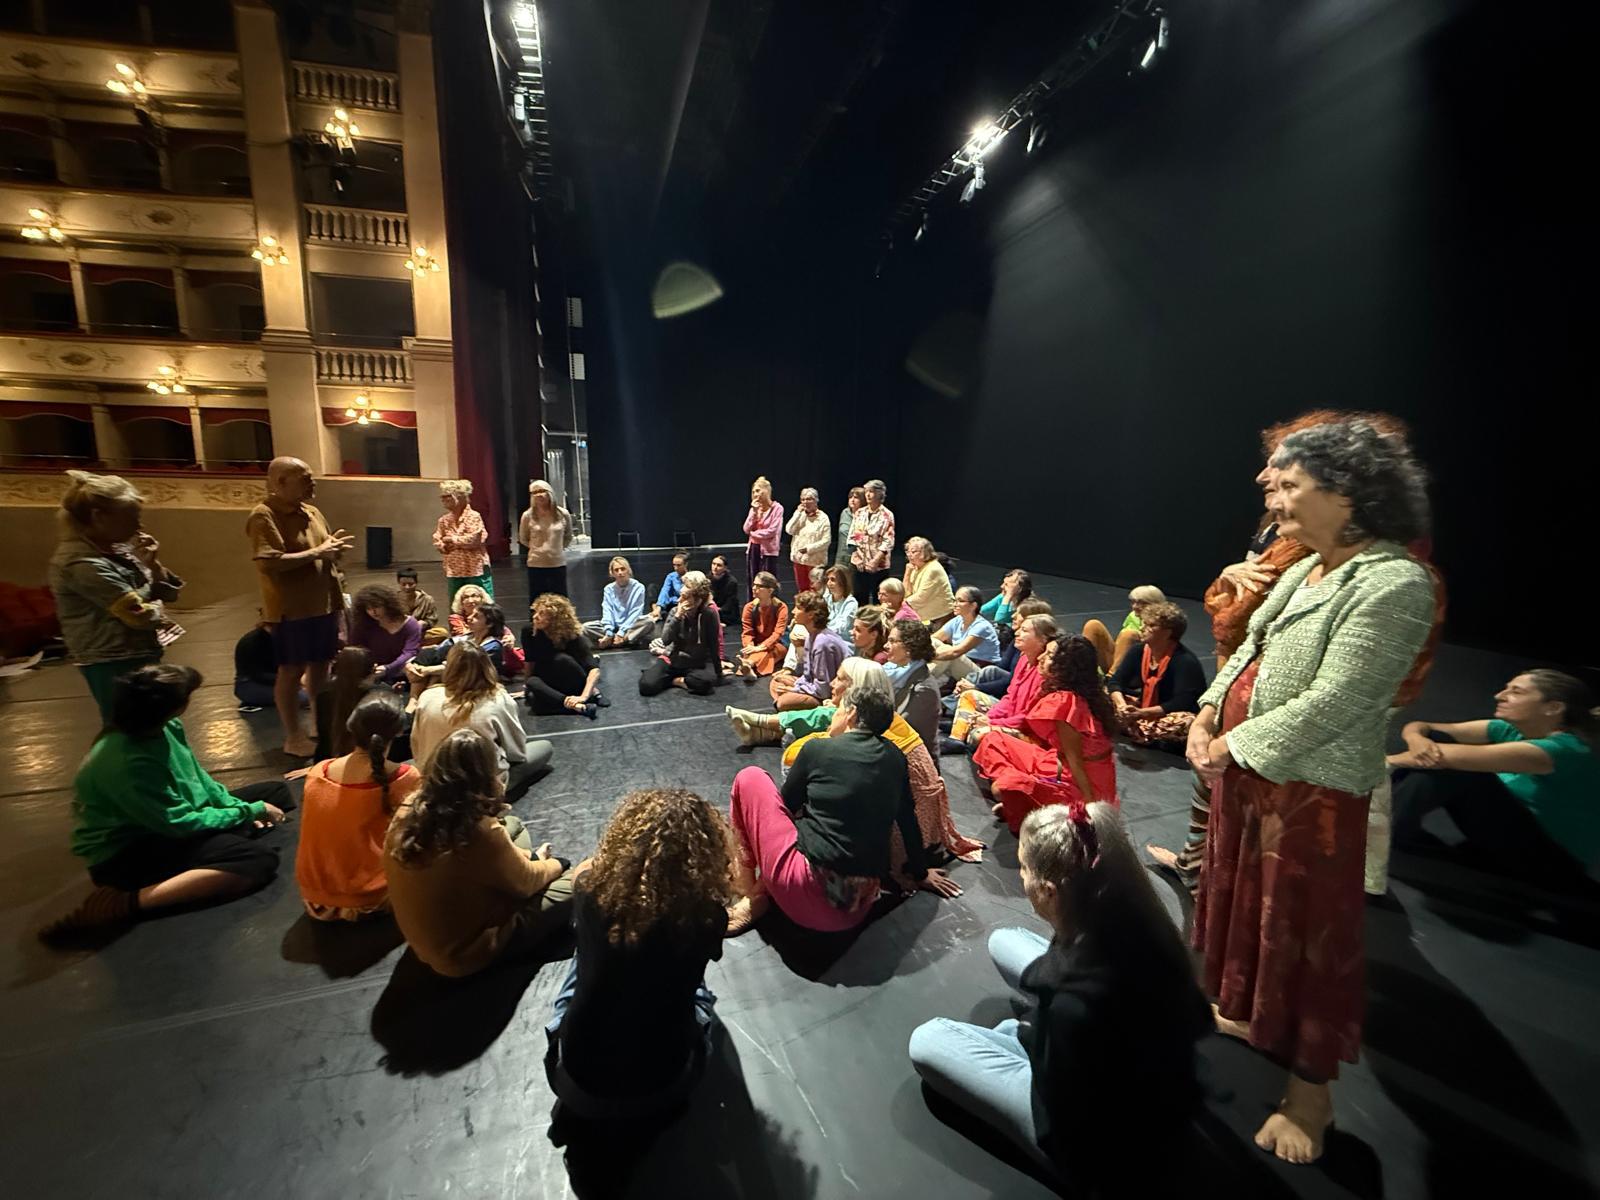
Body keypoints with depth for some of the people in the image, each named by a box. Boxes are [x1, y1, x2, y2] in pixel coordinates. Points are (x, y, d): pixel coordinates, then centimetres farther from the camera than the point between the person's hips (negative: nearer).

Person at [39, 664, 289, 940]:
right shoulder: (126, 764, -31)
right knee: (258, 860, -28)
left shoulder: (165, 728, -7)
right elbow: (180, 823, -25)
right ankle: (124, 903, -25)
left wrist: (237, 807, -5)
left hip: (164, 820, 9)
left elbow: (197, 777, 8)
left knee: (276, 792, 8)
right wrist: (249, 811, -14)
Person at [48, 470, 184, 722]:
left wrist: (152, 564, -6)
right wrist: (158, 611, 0)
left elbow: (168, 593, 11)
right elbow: (140, 614, -22)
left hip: (136, 658, 9)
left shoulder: (113, 549, 7)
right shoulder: (83, 563, -20)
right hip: (115, 666, -9)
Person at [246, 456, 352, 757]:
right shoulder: (264, 516, -15)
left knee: (320, 665, 17)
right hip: (292, 608, -8)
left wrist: (334, 547, -2)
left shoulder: (311, 511, 11)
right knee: (292, 670, 3)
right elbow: (269, 562, -27)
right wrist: (316, 553, -22)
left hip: (323, 604, 8)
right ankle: (293, 738, 15)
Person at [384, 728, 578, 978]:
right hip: (465, 954, -7)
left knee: (512, 826, 14)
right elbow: (524, 882, -15)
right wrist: (552, 865, 5)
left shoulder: (411, 807, -14)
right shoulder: (480, 831, -35)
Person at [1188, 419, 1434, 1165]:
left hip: (1310, 791, -8)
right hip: (1247, 771, 8)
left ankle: (1310, 1090, 26)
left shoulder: (1394, 585, -19)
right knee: (1242, 899, 23)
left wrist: (1233, 747, -17)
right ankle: (1244, 1014, 46)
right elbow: (1250, 652, 12)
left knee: (1305, 933, 6)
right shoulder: (1306, 571, 6)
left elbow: (1332, 703, -24)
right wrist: (1208, 715, -2)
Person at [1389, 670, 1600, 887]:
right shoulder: (1511, 731, 2)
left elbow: (1453, 756, -34)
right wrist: (1417, 741, -27)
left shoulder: (1567, 749, -20)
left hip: (1555, 865, -7)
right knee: (1432, 739, -9)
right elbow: (1418, 727, -4)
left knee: (1455, 765, -28)